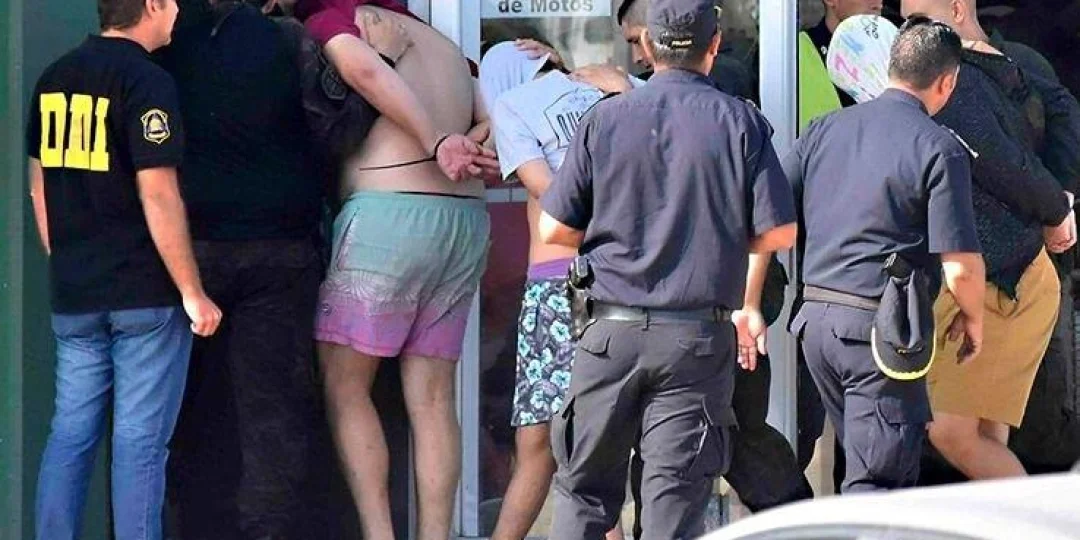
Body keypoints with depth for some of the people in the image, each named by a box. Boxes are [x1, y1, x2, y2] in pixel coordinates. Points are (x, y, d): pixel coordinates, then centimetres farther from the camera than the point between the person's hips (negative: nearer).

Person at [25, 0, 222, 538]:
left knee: (70, 431, 11)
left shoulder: (54, 78, 9)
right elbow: (157, 196, -17)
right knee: (140, 440, -2)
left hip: (73, 293, 6)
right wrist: (192, 292, -12)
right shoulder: (146, 81, -13)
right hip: (145, 292, -6)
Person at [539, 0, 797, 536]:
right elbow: (778, 233, -4)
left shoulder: (605, 118, -1)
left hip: (611, 330, 1)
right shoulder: (741, 123, -3)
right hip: (699, 337, -1)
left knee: (584, 490, 12)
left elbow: (554, 229, 0)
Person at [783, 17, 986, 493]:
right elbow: (960, 267, -11)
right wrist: (972, 319, 7)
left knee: (867, 459, 21)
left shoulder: (825, 129, 9)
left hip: (815, 320, 6)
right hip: (881, 326, -6)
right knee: (877, 483, -5)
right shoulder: (940, 149, -7)